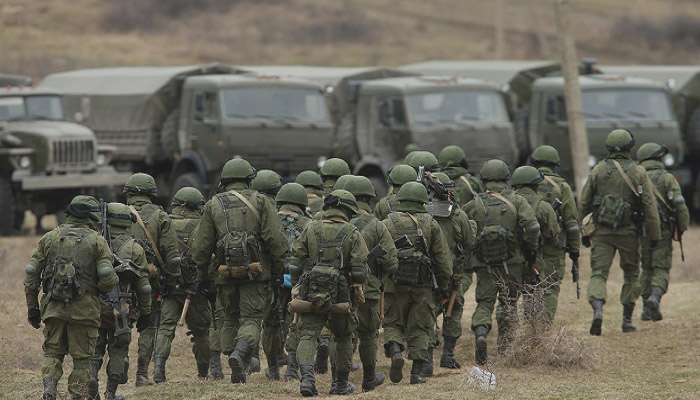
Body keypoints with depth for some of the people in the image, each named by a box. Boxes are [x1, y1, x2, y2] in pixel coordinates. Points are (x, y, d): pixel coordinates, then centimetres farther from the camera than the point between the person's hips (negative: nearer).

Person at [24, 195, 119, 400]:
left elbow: (31, 273, 6)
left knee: (52, 352, 14)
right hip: (84, 309, -2)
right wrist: (100, 289, 12)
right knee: (81, 358, 7)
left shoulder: (50, 238, 7)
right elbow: (108, 278, -11)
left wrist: (32, 307, 14)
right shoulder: (97, 241, -2)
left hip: (53, 307, 3)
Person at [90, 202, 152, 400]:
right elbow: (143, 286, -2)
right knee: (118, 351, 11)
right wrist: (145, 313, 7)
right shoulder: (135, 250, -3)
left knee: (94, 349, 11)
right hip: (123, 311, -1)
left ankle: (90, 377, -15)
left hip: (95, 309, 1)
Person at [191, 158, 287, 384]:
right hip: (254, 271, -2)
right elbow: (276, 239, -4)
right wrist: (278, 270, 2)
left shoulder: (213, 206, 7)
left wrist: (202, 275, 16)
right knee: (251, 318, -1)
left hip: (226, 272, 2)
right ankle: (240, 353, -29)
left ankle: (237, 373, 10)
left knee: (230, 320, 14)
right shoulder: (260, 202, 2)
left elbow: (202, 246, 8)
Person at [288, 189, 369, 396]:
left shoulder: (310, 229, 3)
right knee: (344, 338, 18)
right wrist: (359, 284, 13)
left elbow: (295, 263, 1)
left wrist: (298, 286, 15)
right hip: (341, 297, 0)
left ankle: (307, 375, -26)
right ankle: (342, 384, 26)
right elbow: (360, 270, -8)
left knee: (308, 336, -2)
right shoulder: (352, 234, -3)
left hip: (311, 293, 0)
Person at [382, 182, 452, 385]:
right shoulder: (431, 225, 3)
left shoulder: (387, 224, 2)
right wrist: (444, 287, 11)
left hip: (394, 285, 0)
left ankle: (395, 351, -16)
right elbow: (443, 260, 3)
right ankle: (417, 371, 4)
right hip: (423, 286, 0)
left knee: (393, 324, 12)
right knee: (420, 328, 9)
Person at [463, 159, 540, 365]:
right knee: (508, 304, 14)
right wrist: (531, 250, 1)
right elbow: (532, 227, -13)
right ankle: (505, 345, 14)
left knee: (484, 302, 5)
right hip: (512, 262, 0)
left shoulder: (474, 205, 2)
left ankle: (480, 331, -22)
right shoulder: (517, 201, -1)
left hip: (484, 263, 0)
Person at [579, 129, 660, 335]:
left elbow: (584, 204, 5)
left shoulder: (598, 170, 2)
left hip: (602, 231, 1)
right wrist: (654, 235, 1)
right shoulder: (638, 172, -3)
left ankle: (597, 309, -27)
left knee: (598, 273, -1)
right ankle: (627, 320, 16)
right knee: (631, 274, 16)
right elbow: (650, 205, -4)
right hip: (629, 232, 0)